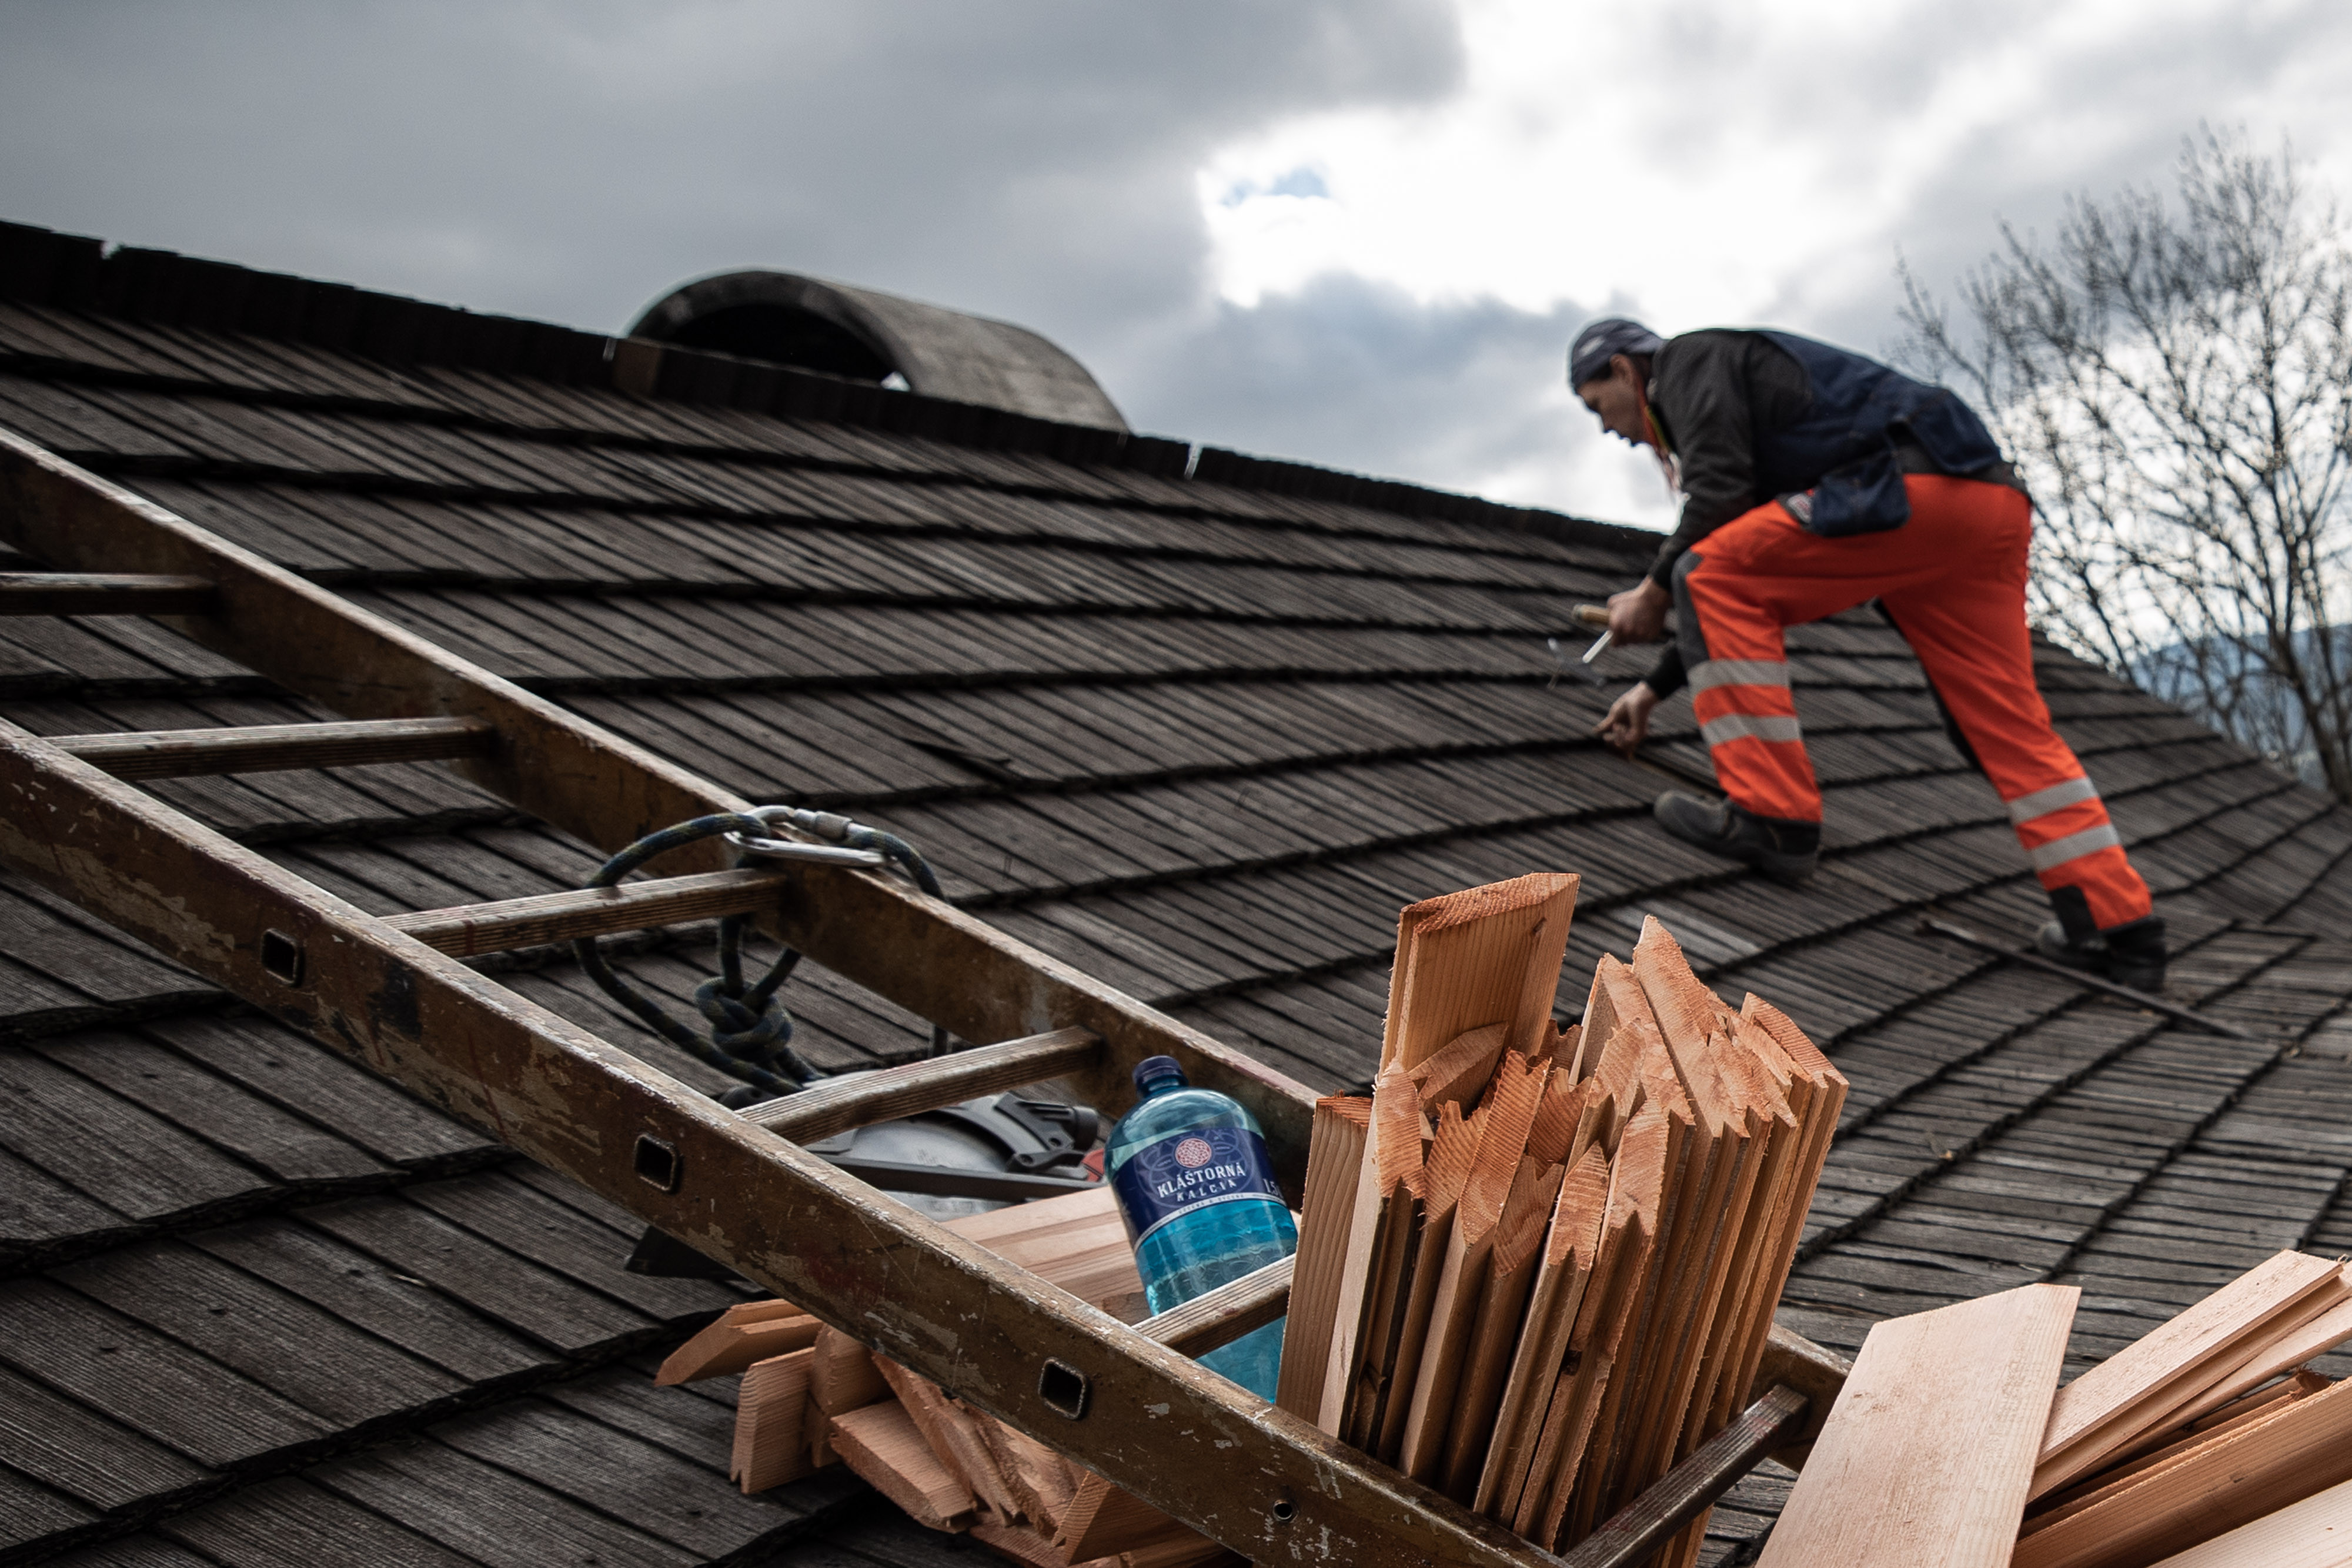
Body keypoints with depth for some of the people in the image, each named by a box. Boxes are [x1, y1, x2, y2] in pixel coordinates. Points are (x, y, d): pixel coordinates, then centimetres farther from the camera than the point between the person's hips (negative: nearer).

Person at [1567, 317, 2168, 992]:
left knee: (1712, 575, -6)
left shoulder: (1690, 360, 8)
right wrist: (1654, 689, 34)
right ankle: (2118, 929, 8)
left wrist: (1654, 592, 3)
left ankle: (1772, 816, -9)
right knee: (2008, 727, 9)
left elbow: (1719, 492, -10)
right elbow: (1756, 593, 34)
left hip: (1915, 483, -10)